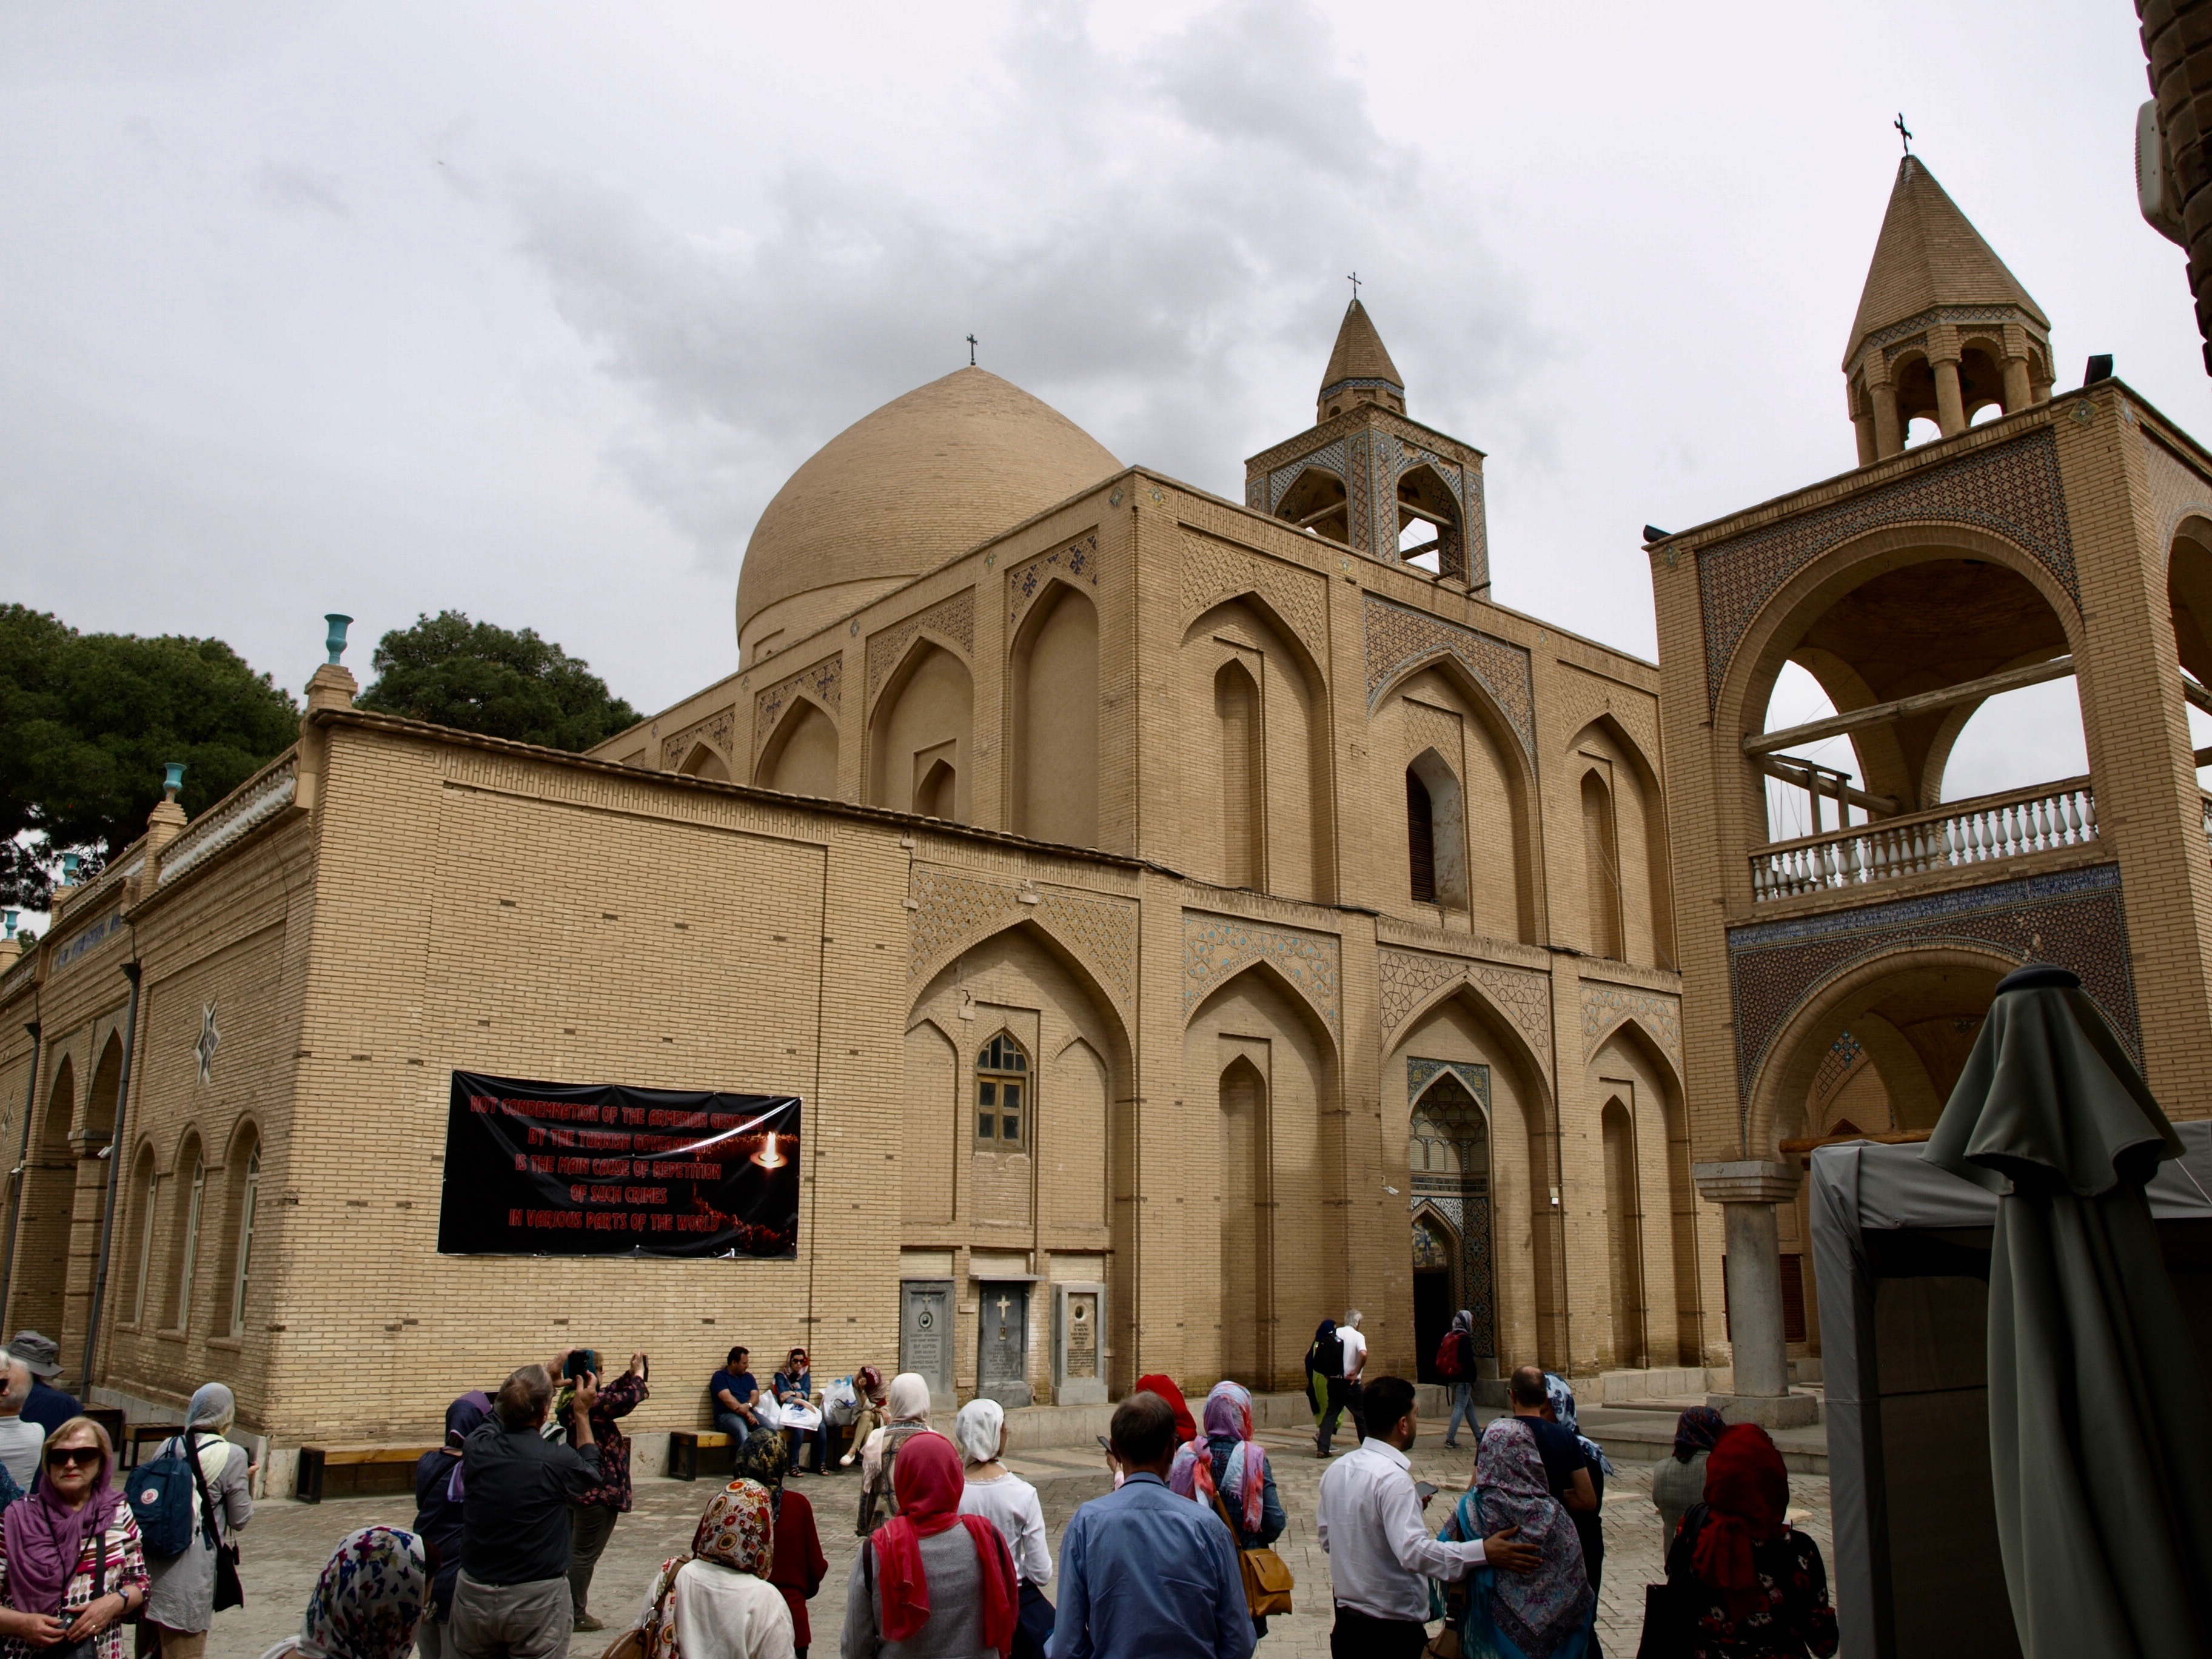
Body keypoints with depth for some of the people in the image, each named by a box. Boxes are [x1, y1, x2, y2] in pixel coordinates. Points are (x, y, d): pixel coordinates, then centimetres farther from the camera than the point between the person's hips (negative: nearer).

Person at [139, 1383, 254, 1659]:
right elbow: (240, 1520, -4)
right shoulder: (232, 1456, -11)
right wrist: (247, 1480, 10)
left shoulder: (167, 1447, 2)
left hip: (152, 1566, 5)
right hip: (190, 1577, -5)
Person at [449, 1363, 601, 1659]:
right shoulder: (557, 1460, -18)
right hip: (536, 1601, -4)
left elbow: (501, 1414, 17)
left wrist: (550, 1377, 26)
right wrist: (582, 1414, 15)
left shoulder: (476, 1448, -8)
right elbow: (593, 1473, 7)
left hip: (473, 1597, 4)